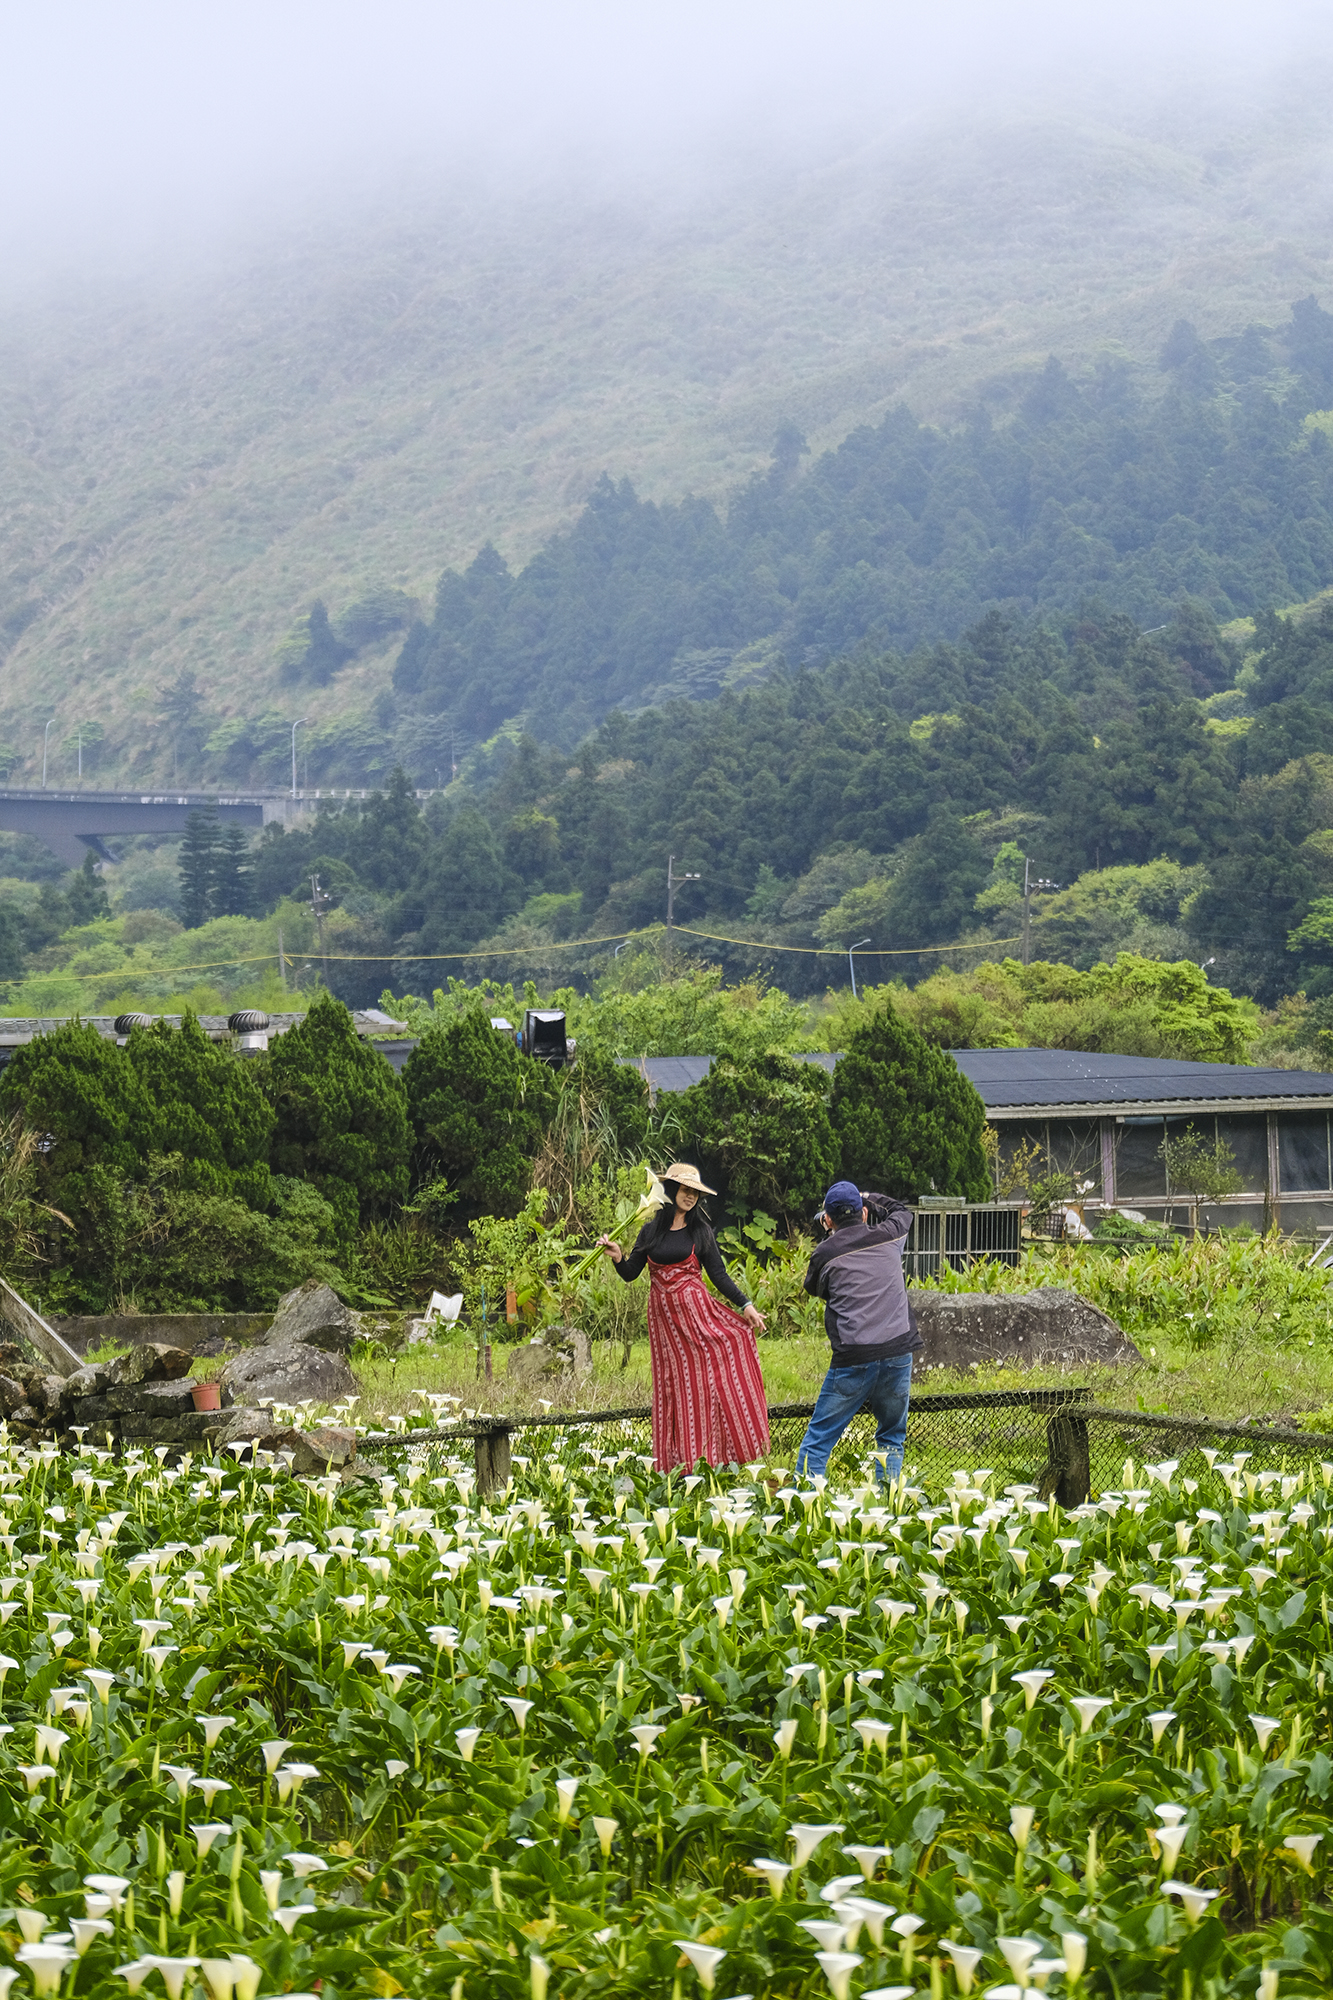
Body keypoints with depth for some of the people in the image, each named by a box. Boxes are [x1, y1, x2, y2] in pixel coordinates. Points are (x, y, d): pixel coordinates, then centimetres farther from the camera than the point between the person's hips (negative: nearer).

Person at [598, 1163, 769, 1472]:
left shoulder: (700, 1232, 4)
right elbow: (630, 1273, 9)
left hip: (696, 1312, -2)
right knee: (674, 1387, 2)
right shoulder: (650, 1231, 8)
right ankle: (681, 1461, 4)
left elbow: (719, 1275, 3)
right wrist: (618, 1257, -12)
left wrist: (745, 1305, -7)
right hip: (663, 1318, 2)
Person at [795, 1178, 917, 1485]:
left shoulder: (826, 1252, -1)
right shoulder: (887, 1236, 7)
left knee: (819, 1436, 5)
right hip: (898, 1352, 3)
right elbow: (903, 1212, 31)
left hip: (853, 1358, -3)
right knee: (891, 1436, 16)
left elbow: (814, 1287, 20)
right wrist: (867, 1198, 39)